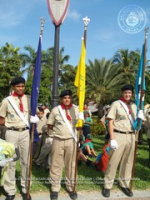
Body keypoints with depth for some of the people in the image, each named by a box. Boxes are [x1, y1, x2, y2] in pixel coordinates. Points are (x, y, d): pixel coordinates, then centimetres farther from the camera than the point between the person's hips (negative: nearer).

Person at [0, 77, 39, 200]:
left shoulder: (29, 99, 2)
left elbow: (36, 113, 12)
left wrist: (34, 119, -7)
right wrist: (11, 123, -7)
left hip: (25, 132, 2)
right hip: (12, 133, -2)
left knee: (26, 161, 10)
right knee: (10, 162, 5)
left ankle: (25, 189, 24)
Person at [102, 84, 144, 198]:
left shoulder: (134, 106, 11)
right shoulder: (116, 104, -4)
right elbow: (110, 122, -8)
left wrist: (140, 118, -5)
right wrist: (112, 139, -15)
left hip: (131, 136, 5)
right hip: (119, 136, -5)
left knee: (128, 162, 12)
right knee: (113, 161, -1)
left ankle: (124, 184, 28)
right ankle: (107, 185, 13)